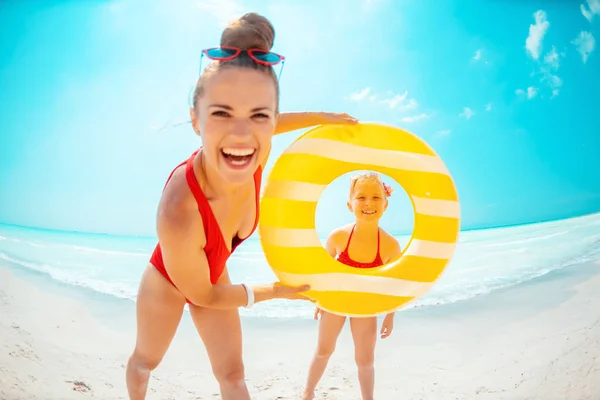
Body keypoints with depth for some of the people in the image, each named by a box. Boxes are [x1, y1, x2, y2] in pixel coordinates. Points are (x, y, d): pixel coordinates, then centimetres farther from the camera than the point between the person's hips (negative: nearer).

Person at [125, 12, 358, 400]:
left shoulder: (251, 157, -31)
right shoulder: (178, 214, -47)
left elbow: (255, 125, -2)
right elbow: (202, 295, -26)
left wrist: (322, 117, -1)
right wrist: (274, 292, -15)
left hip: (214, 276, 3)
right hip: (168, 282, -3)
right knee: (146, 361, 26)